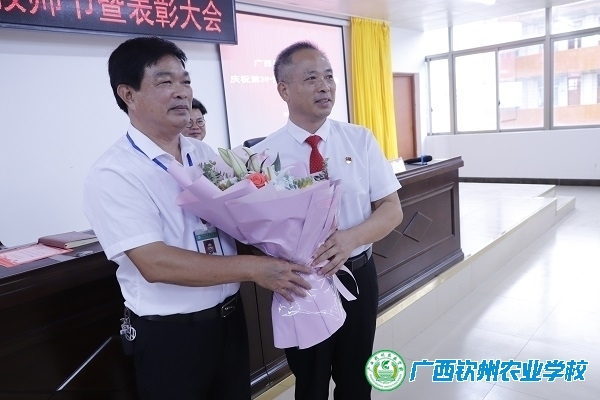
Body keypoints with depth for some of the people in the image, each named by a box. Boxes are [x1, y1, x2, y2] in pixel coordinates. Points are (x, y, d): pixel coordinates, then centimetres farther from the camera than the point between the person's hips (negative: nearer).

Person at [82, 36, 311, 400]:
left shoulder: (206, 155, 4)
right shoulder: (112, 175, -16)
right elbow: (154, 263, -24)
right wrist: (253, 268, -25)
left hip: (230, 318, 6)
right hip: (169, 333, -5)